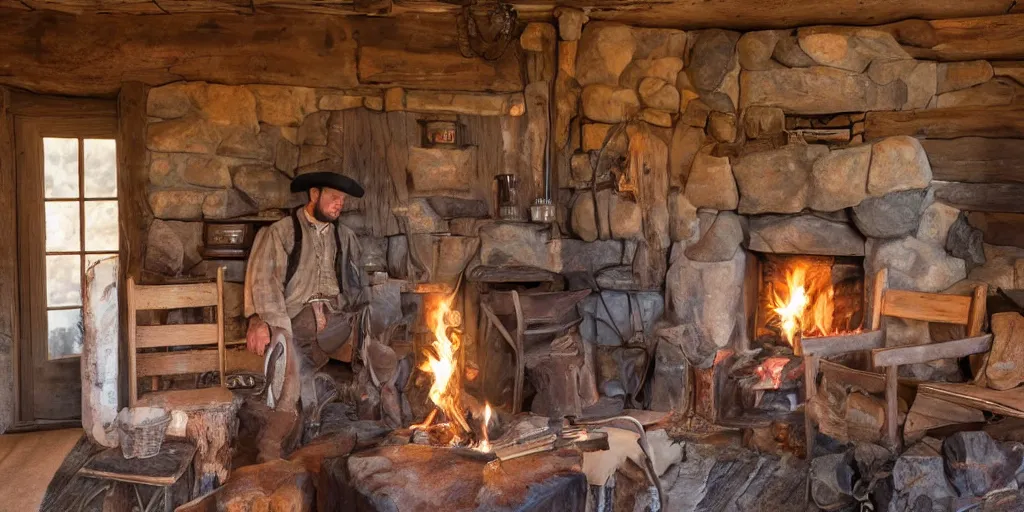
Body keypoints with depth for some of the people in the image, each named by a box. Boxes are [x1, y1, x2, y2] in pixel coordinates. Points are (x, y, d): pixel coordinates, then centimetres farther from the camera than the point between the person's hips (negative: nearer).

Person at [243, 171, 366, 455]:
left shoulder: (346, 238, 22)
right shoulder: (280, 233, 9)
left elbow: (355, 287, 18)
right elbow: (263, 279, -3)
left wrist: (360, 318, 1)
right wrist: (259, 319, -17)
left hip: (337, 319, 5)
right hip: (295, 318, -4)